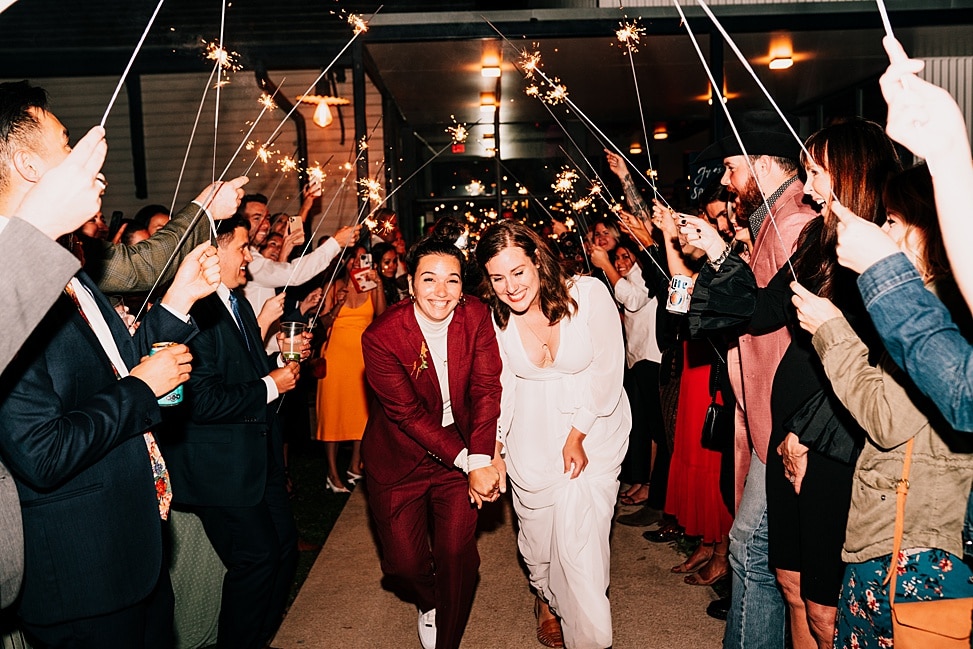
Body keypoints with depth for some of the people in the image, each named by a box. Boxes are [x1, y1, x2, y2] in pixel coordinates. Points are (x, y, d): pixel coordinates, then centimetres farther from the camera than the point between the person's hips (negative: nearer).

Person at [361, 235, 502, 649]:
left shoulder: (477, 316, -12)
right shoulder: (381, 336, -21)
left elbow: (486, 389, -13)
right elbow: (408, 413, -20)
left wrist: (483, 458, -27)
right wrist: (469, 462, -25)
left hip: (461, 452, 2)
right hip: (399, 458, -1)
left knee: (458, 553, -5)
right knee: (403, 561, 4)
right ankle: (428, 602, 41)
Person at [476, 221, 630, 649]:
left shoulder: (589, 294, -19)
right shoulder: (495, 317, -7)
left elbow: (606, 373, -13)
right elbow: (501, 386, 1)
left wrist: (576, 437, -11)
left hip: (593, 429, -3)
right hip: (531, 435, 3)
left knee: (580, 542, -6)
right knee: (537, 531, 14)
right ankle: (546, 598, 47)